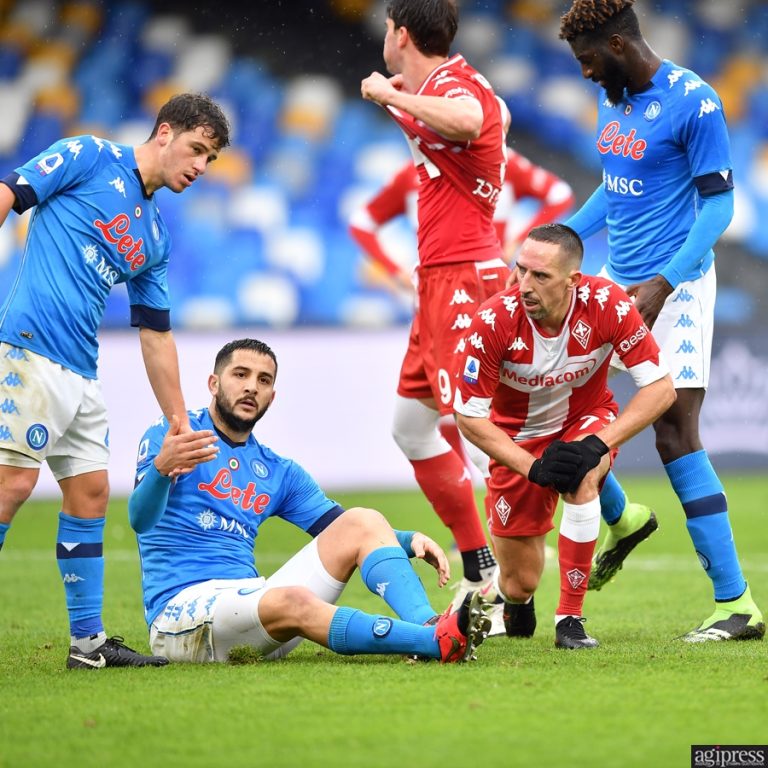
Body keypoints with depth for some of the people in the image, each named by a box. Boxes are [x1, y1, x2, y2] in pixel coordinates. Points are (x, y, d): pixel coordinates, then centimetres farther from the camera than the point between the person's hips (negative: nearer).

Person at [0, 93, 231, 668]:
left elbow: (156, 335, 24)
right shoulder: (88, 158, 1)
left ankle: (89, 641, 13)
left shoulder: (155, 236, 21)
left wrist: (180, 426, 22)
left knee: (90, 490, 8)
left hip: (82, 372, 8)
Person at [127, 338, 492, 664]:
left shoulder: (278, 473, 20)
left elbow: (350, 534, 18)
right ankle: (438, 643, -44)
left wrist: (409, 540, -3)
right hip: (180, 607, -7)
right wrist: (161, 469, -38)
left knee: (363, 521, -6)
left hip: (252, 600, 7)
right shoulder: (170, 436, 1)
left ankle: (429, 626, -32)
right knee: (293, 600, -36)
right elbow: (141, 519, -16)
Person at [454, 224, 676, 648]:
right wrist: (533, 467, -28)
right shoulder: (494, 322, -29)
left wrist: (598, 445, -31)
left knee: (581, 478, -36)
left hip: (588, 419, 0)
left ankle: (571, 617, -23)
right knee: (520, 583, -1)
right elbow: (470, 417, -19)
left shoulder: (607, 305, -28)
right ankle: (515, 599, 41)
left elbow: (661, 388, -22)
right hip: (519, 438, 0)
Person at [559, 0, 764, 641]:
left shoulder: (693, 102, -14)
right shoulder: (612, 98, 10)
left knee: (676, 439, -13)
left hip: (675, 289, -8)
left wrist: (664, 283, -25)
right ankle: (622, 519, 32)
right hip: (615, 283, 8)